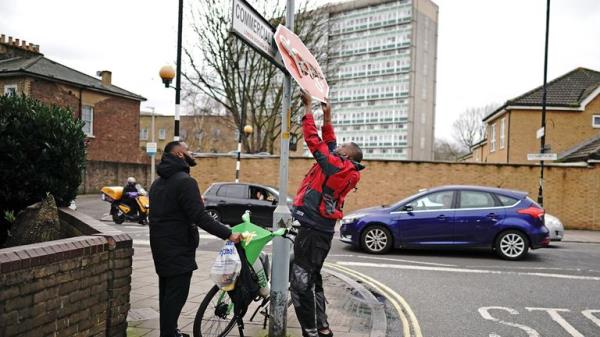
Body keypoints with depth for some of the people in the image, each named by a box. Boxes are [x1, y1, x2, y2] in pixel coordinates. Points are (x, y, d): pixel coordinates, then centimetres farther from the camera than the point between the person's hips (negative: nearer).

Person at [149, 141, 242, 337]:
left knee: (167, 292, 18)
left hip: (161, 247, 10)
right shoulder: (185, 181, -18)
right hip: (178, 249, -10)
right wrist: (228, 234, -22)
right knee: (176, 295, -4)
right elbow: (200, 217, -25)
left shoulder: (158, 182, 14)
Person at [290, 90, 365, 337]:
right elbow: (328, 144, 22)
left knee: (301, 283, -6)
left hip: (312, 231, -10)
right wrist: (327, 118, 24)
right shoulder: (344, 171, 9)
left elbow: (314, 140, -12)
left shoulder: (335, 167, -15)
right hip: (321, 230, 10)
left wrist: (308, 107, -4)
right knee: (310, 280, 19)